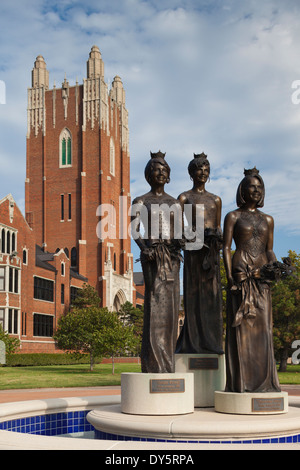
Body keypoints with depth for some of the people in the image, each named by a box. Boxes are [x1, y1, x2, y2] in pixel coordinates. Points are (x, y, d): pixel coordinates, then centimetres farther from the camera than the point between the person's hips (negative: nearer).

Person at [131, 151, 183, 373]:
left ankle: (167, 362, 5)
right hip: (152, 254, -4)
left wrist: (178, 246, -8)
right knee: (155, 300, -13)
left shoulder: (175, 203, 18)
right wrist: (144, 247, -20)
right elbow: (135, 229, -3)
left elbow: (179, 232, 13)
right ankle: (154, 363, -11)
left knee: (171, 304, 0)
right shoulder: (141, 202, 8)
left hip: (171, 255, 4)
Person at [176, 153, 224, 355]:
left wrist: (218, 237, 0)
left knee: (213, 293, 1)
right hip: (194, 247, -4)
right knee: (194, 293, -6)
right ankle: (193, 343, -2)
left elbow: (219, 227, 19)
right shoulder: (184, 198, 7)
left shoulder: (216, 200, 19)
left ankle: (212, 342, 5)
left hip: (212, 251, 4)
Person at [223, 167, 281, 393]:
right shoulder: (233, 217, 5)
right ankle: (240, 381, -2)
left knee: (262, 326, 2)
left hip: (261, 277, 4)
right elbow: (226, 248, -1)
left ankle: (263, 380, 7)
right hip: (241, 274, -4)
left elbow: (269, 250, 17)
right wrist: (230, 276, -12)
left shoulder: (267, 220, 17)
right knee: (240, 325, -5)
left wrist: (274, 265, -4)